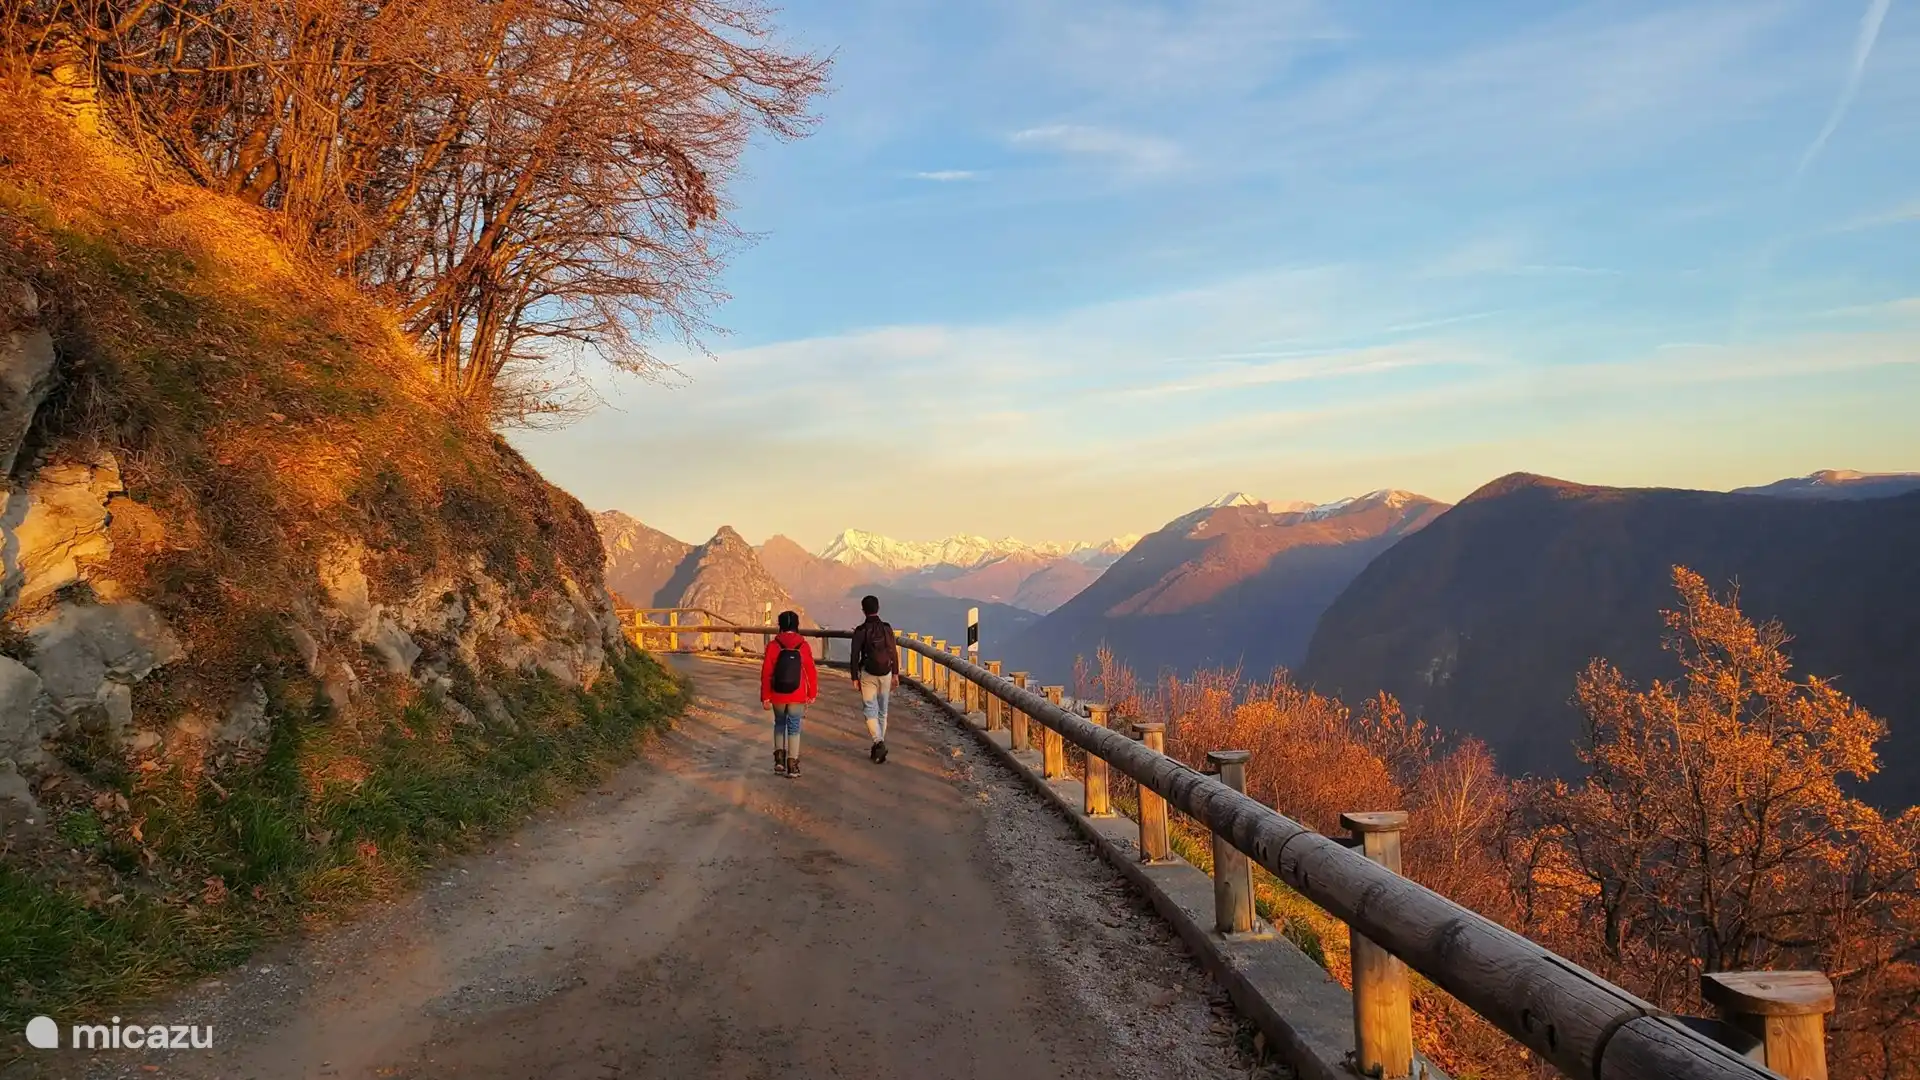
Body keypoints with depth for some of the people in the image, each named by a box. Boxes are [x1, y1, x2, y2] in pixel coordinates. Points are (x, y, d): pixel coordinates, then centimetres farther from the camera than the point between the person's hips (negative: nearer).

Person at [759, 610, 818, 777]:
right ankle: (792, 765, 5)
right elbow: (811, 672, -5)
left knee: (779, 723, 21)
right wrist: (812, 694, 7)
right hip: (797, 696, -1)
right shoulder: (804, 646, -7)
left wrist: (765, 696, 1)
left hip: (777, 695, 1)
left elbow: (766, 673, -6)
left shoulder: (773, 646, -7)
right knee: (794, 727, 8)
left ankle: (779, 757, 10)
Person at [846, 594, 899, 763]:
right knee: (882, 711, 13)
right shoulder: (887, 629, -1)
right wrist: (895, 674, 11)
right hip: (886, 674, 3)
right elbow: (894, 653, 3)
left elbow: (855, 655, -7)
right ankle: (879, 748, 19)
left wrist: (855, 677, 2)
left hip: (868, 674, -3)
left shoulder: (860, 631, -9)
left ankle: (879, 742, -21)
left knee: (870, 710, 0)